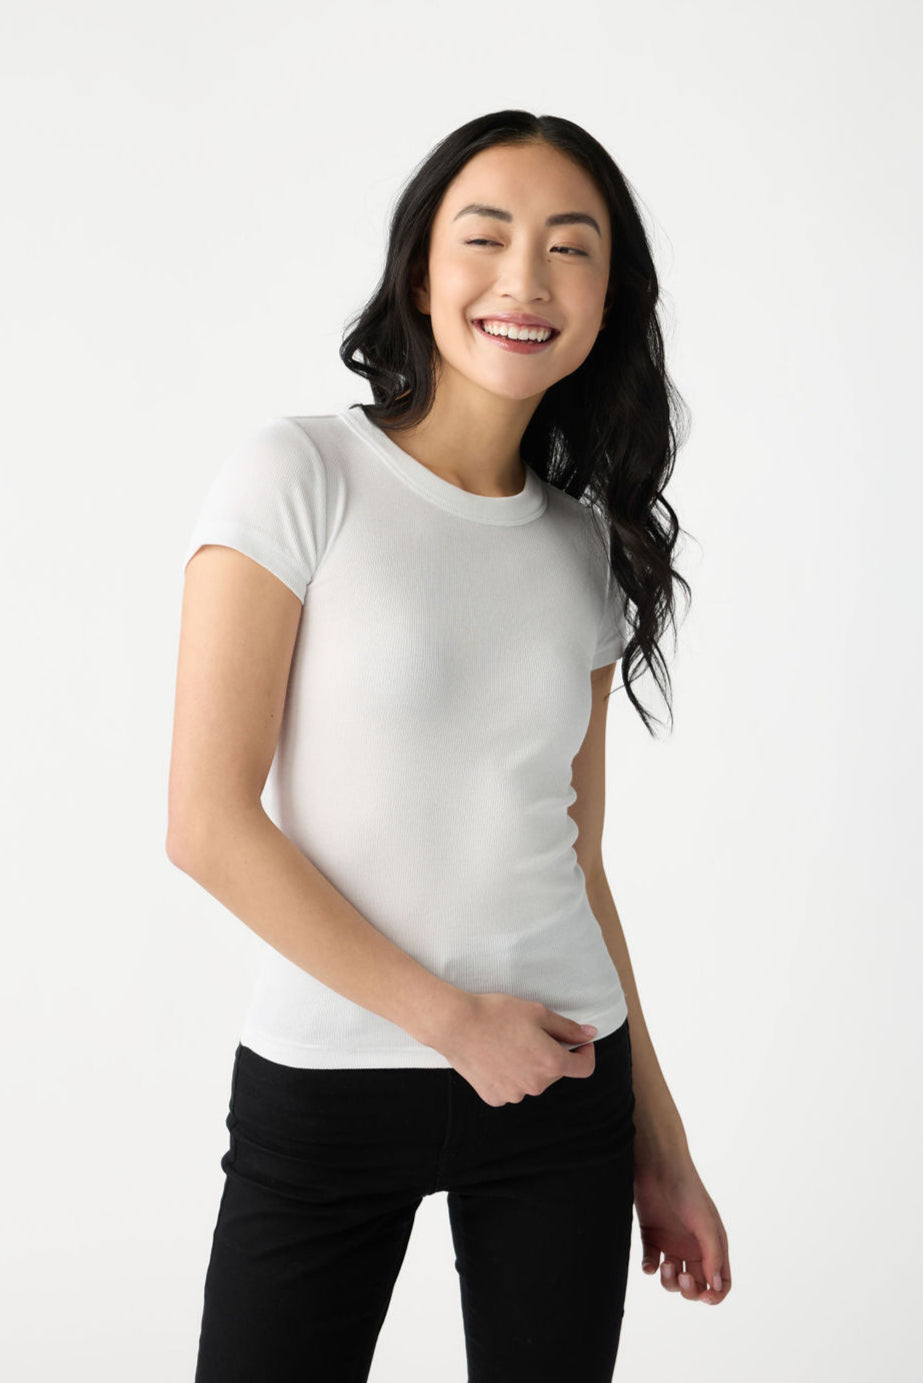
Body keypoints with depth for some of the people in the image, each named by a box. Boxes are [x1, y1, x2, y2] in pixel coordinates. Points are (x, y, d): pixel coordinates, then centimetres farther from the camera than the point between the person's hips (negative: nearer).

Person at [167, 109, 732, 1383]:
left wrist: (659, 1143, 11)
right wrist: (449, 1020, -12)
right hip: (323, 1086, -3)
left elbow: (577, 858, 10)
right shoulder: (299, 476, -8)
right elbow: (209, 823, -12)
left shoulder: (588, 546, 7)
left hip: (561, 1086, 4)